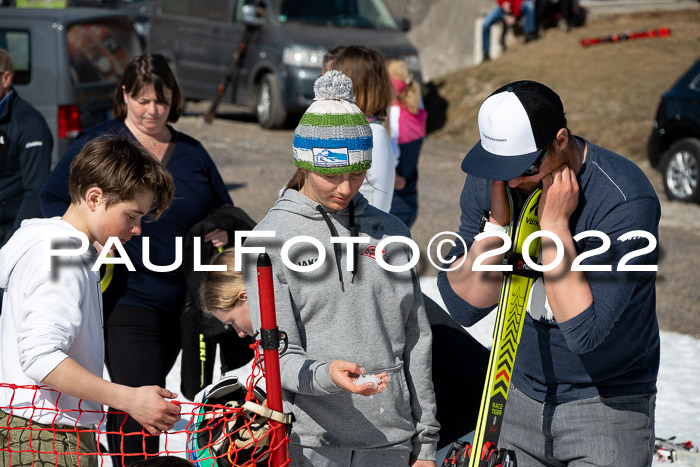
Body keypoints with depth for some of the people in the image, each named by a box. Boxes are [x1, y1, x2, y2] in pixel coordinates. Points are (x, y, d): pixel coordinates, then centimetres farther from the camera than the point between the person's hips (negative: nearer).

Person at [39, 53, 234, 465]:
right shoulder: (97, 144, -1)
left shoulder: (191, 152, 12)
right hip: (125, 297, -5)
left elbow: (224, 209, 21)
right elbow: (54, 199, 3)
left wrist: (221, 232, -1)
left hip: (180, 303, 5)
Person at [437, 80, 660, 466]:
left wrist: (554, 225, -29)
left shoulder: (624, 199, -24)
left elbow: (584, 332, -30)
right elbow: (464, 307, -9)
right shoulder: (489, 180, -7)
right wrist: (497, 221, -20)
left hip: (606, 405, -5)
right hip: (521, 396, 5)